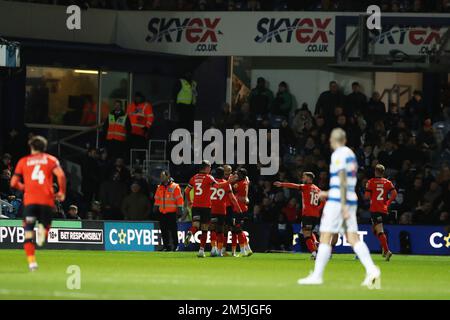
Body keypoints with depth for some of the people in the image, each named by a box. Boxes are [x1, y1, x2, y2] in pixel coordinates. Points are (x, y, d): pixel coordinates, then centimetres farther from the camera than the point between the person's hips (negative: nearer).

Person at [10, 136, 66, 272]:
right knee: (46, 223, 17)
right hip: (47, 199, 0)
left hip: (29, 200, 0)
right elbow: (60, 175, -6)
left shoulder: (23, 161, 14)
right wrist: (62, 193, 5)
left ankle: (31, 261, -15)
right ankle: (43, 229, -21)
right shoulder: (50, 159, 12)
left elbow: (13, 183, 9)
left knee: (28, 232, 2)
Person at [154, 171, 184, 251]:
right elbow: (157, 198, 23)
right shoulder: (160, 187, 13)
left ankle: (175, 246, 3)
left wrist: (179, 209, -10)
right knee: (164, 230, 5)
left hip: (171, 212, -6)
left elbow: (179, 198, -6)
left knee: (173, 230, -4)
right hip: (162, 212, 6)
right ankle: (166, 246, 11)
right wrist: (156, 207, 18)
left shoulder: (175, 187, -5)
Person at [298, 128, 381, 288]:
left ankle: (317, 275, 0)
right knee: (353, 238, 1)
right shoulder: (351, 154, 18)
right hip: (351, 200, 8)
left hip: (337, 201, -8)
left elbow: (343, 181, -17)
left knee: (325, 237, -2)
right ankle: (372, 270, -15)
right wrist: (329, 194, 32)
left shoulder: (338, 155, -8)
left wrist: (343, 206, -20)